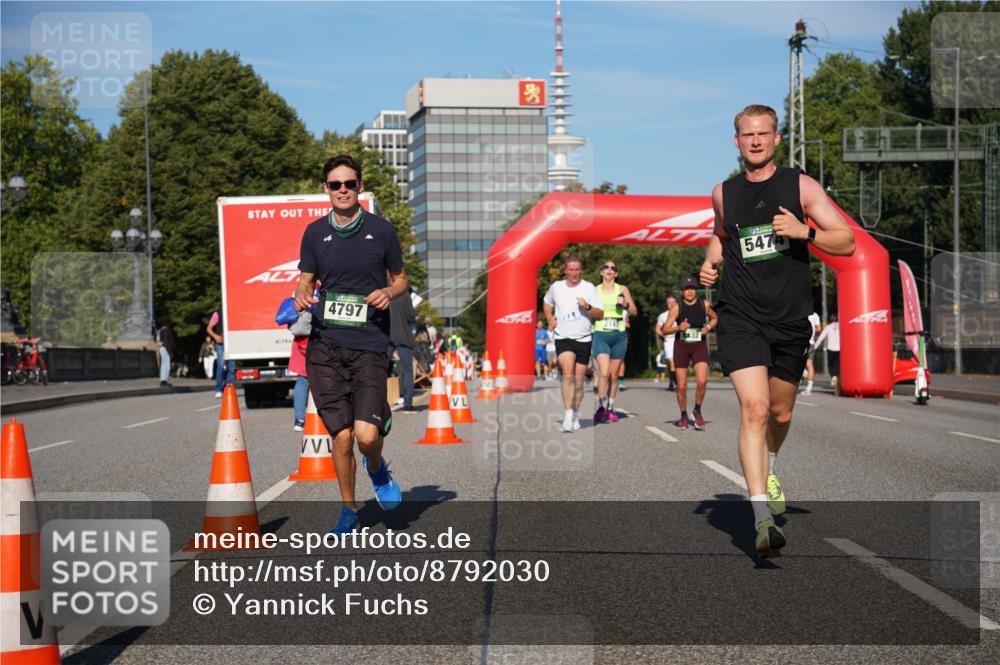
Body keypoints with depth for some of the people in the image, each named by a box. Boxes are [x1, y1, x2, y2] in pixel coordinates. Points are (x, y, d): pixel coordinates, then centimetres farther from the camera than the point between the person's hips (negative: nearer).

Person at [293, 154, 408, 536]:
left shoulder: (382, 230, 3)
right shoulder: (314, 233, 8)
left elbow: (401, 279, 14)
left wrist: (389, 292, -9)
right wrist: (301, 296, -5)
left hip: (370, 346, -2)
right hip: (325, 345, 2)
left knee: (367, 435, -14)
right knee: (341, 436, 2)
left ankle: (377, 469, 22)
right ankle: (349, 511, 21)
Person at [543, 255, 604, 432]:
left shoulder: (589, 288, -2)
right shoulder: (556, 287, 5)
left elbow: (600, 315, -4)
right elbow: (546, 302, 26)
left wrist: (588, 307, -22)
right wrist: (550, 319, 9)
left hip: (584, 339, 0)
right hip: (563, 338, 0)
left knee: (578, 381, 5)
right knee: (568, 372, -23)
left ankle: (575, 415, 23)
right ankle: (568, 413, -25)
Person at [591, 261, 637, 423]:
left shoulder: (622, 289, 7)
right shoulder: (594, 290, 7)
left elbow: (634, 312, 7)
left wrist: (625, 304, -11)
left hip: (619, 336, 1)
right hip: (601, 335, -1)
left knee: (614, 375, 6)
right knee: (604, 373, -18)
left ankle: (610, 408, 18)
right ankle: (601, 408, -11)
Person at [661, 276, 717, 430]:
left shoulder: (704, 305, -3)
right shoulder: (677, 308, -8)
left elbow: (714, 318, 16)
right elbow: (665, 330, -10)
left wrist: (709, 327, -4)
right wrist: (678, 328, -28)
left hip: (700, 346, 0)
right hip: (681, 346, 0)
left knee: (702, 381, -19)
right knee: (681, 386, 3)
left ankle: (697, 411, 6)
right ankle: (683, 416, 25)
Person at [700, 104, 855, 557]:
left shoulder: (801, 186, 1)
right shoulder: (723, 193, 7)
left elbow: (847, 242, -1)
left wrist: (804, 232, -18)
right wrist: (711, 261, 9)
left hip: (791, 319, 1)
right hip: (740, 318, -1)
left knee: (780, 411, 15)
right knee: (754, 408, -18)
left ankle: (769, 468, 49)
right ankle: (762, 518, -24)